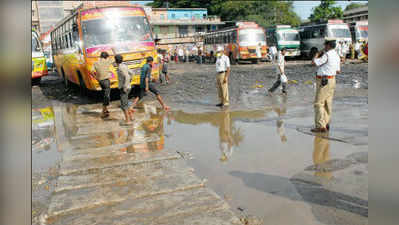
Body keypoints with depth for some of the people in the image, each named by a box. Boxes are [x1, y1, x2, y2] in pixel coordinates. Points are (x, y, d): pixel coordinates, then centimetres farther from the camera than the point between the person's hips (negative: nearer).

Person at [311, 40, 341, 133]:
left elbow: (314, 62, -17)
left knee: (319, 103, -8)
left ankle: (320, 126, -10)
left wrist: (317, 54, 0)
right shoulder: (337, 56, 11)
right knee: (327, 103, 12)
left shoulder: (327, 55, -18)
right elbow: (338, 71, 16)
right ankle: (326, 124, 18)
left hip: (323, 81, -9)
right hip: (331, 80, 9)